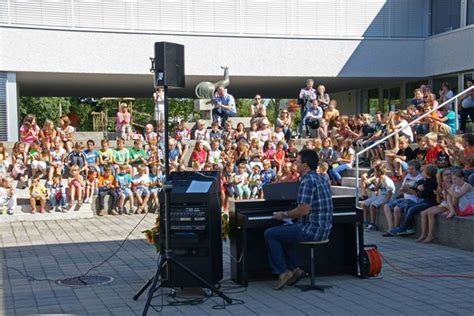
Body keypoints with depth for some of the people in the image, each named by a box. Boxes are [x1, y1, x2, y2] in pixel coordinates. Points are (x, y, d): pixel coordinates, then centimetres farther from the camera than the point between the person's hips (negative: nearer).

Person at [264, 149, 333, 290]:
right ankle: (294, 268, 20)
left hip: (312, 230, -10)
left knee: (270, 234, -4)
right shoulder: (322, 179, 13)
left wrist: (284, 215, -8)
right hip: (323, 230, 10)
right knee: (282, 233, 26)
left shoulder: (307, 181, -18)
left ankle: (283, 272, -1)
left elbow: (304, 210, -24)